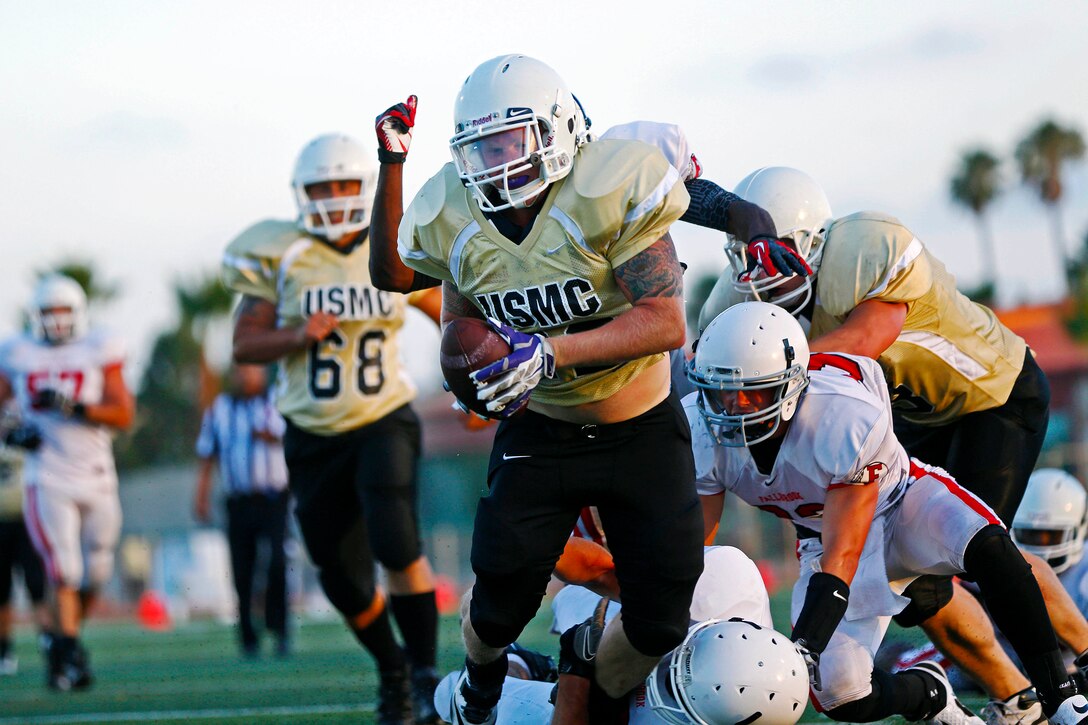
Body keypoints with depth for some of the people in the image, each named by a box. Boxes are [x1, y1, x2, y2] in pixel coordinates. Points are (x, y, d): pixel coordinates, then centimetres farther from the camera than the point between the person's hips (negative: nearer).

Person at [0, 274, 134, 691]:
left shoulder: (99, 352, 0)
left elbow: (124, 415, -5)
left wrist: (74, 407, -19)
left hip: (96, 479, 2)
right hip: (48, 480, -1)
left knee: (94, 577, 9)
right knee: (64, 573, -14)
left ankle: (63, 639, 31)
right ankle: (69, 656, -12)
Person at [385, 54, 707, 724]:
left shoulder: (608, 191, -23)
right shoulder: (453, 222, -7)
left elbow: (666, 321, -26)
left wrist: (551, 353, -34)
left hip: (642, 429, -2)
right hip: (541, 429, 2)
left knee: (658, 618, -4)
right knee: (503, 593, -4)